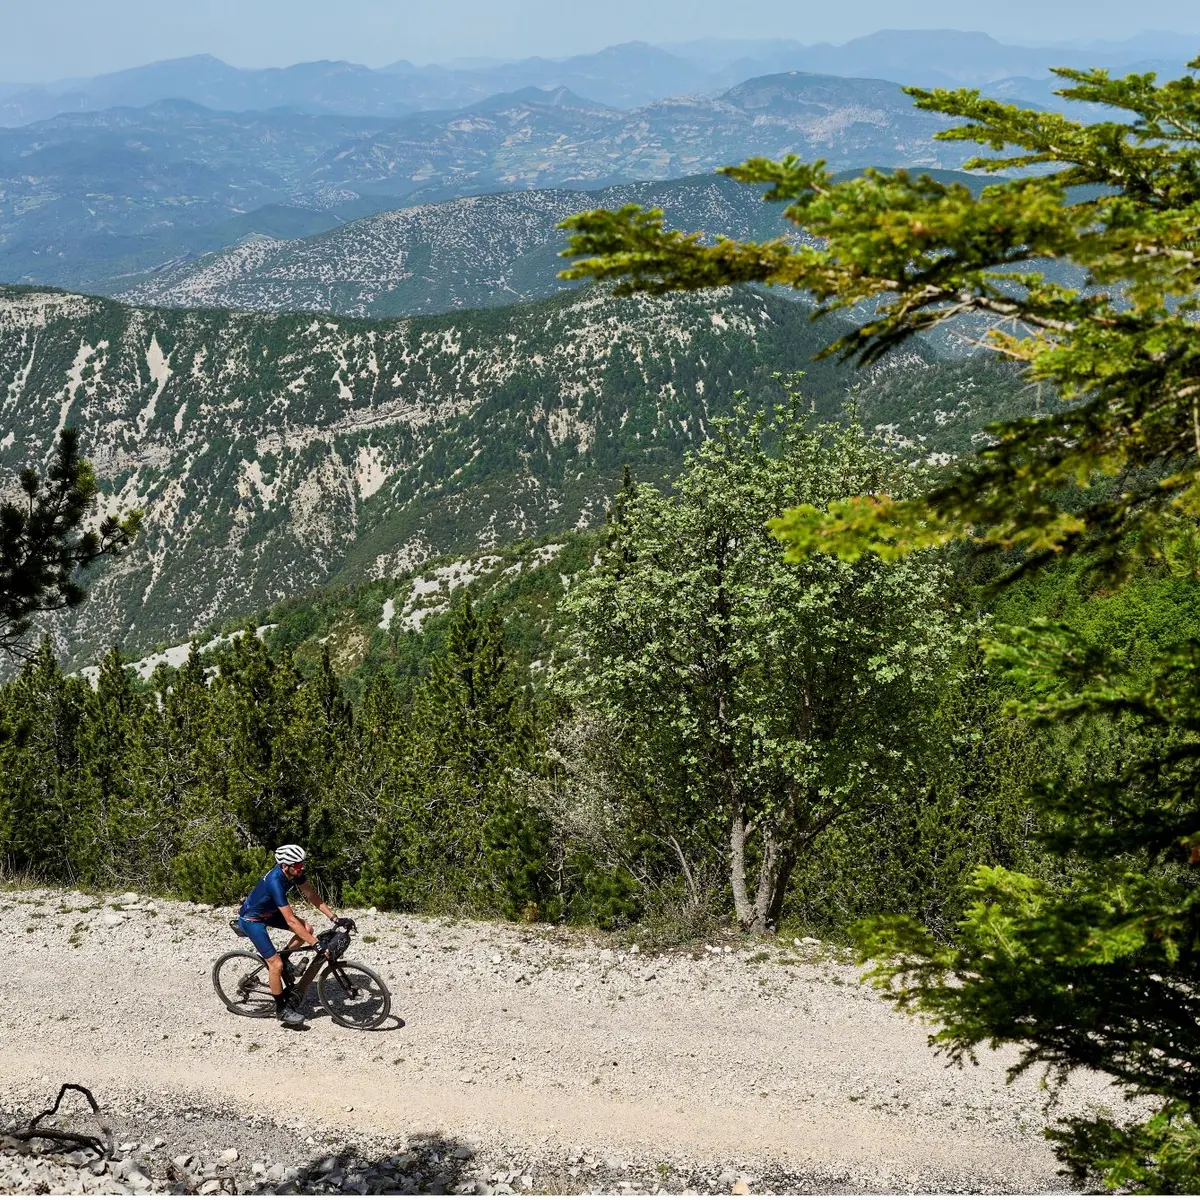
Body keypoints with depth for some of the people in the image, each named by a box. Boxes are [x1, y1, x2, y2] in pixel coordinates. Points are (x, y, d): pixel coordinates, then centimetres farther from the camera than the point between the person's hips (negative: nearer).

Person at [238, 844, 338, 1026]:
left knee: (307, 929, -7)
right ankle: (281, 1009, 6)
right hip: (251, 919, -8)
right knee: (276, 965, -13)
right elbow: (291, 921, -39)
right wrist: (317, 944, -39)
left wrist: (334, 918, -14)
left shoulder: (294, 872, -16)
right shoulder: (276, 882, -38)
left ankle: (279, 959, 13)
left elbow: (312, 896, -5)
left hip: (268, 911, 8)